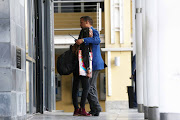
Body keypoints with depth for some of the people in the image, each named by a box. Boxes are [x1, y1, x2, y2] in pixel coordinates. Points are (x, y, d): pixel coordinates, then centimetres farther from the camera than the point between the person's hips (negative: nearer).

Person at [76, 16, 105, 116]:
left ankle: (96, 108, -7)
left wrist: (83, 40, -36)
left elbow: (97, 40, -31)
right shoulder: (87, 32, 22)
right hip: (92, 64, 11)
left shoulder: (94, 31, -9)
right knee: (92, 87, 13)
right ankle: (94, 110, 16)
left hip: (94, 64, -11)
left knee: (89, 87, -10)